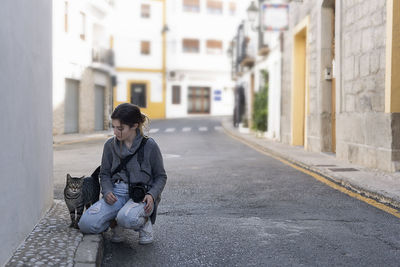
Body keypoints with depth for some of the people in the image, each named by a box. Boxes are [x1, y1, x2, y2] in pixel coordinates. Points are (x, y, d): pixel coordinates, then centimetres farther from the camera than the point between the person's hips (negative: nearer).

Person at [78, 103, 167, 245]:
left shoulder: (149, 146, -4)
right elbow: (105, 173, 14)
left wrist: (152, 195, -14)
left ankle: (144, 222, 0)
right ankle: (114, 222, 12)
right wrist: (107, 191, -7)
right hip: (116, 193, 4)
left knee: (127, 219, -37)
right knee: (86, 224, -20)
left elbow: (161, 176, 4)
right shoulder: (110, 145, 6)